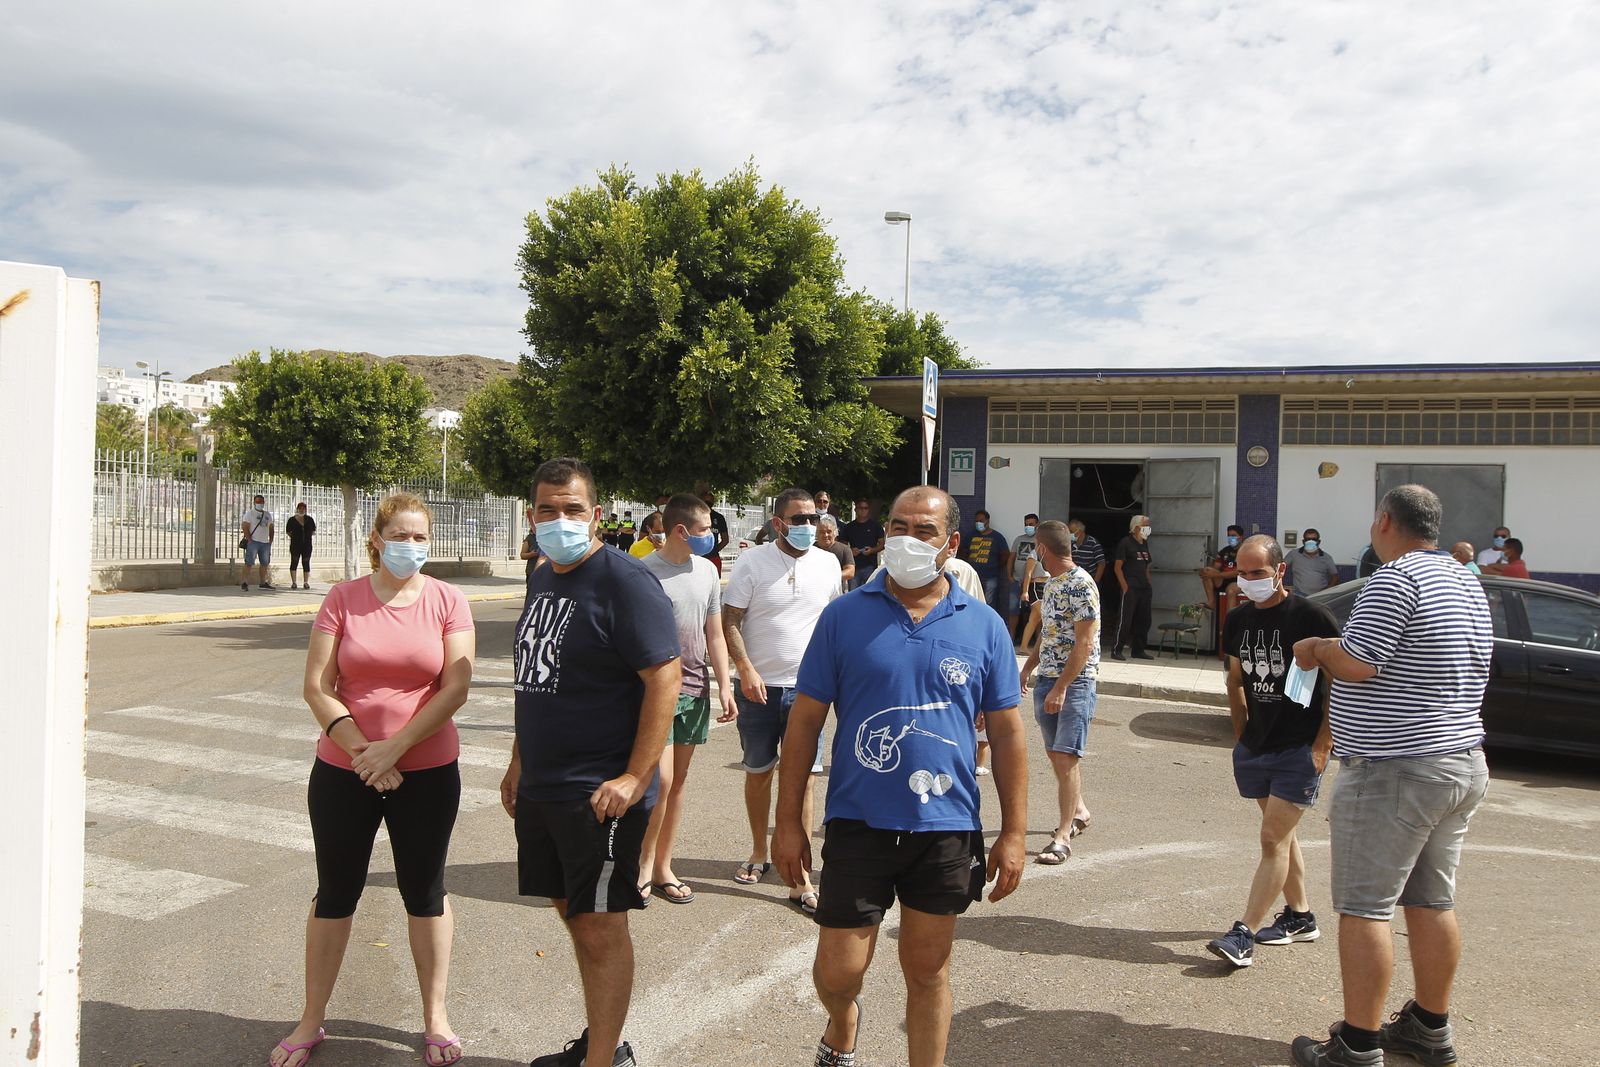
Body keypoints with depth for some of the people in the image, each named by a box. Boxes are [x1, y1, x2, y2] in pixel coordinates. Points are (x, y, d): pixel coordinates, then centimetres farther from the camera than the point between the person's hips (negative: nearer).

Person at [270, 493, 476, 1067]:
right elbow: (317, 687, -6)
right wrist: (362, 752, -14)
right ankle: (312, 1020, 29)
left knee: (425, 892, 12)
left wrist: (394, 746, -16)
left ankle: (436, 1017, 27)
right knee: (334, 894, 12)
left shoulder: (447, 601, -4)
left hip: (428, 773, -1)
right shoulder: (343, 599, -2)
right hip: (343, 771, 1)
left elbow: (456, 688, -11)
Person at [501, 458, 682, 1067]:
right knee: (574, 915, 18)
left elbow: (666, 678, -20)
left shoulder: (625, 582, -15)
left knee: (600, 926, 0)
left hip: (600, 794, -9)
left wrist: (635, 777, -22)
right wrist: (520, 762, 21)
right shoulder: (542, 580, 12)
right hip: (540, 788, 9)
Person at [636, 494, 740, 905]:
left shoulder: (706, 570, 9)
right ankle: (644, 863, 9)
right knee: (660, 779, -11)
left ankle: (663, 867, 21)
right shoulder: (645, 572, -10)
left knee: (679, 781, 11)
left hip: (695, 689, 6)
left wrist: (725, 686, 8)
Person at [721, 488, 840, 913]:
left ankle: (799, 878, 2)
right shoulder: (752, 562, -5)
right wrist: (746, 669, -17)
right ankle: (759, 853, 33)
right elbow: (730, 622, -6)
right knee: (758, 771, 13)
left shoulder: (827, 563, 4)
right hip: (759, 685, -1)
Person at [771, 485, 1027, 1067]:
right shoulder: (845, 616, -2)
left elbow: (1006, 734, 5)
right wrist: (789, 821, -1)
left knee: (928, 970, 13)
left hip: (946, 827, 1)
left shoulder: (984, 626, 1)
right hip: (860, 823, 0)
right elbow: (805, 721, 0)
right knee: (838, 968, 5)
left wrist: (1013, 833, 2)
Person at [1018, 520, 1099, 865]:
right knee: (1055, 754, 16)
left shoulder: (1082, 585, -15)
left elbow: (1085, 644, -19)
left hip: (1075, 683, -9)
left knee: (1065, 758, -10)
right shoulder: (1051, 584, 13)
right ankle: (1078, 812, 36)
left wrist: (1061, 688, -21)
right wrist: (1026, 670, 21)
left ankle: (1063, 835, -5)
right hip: (1047, 680, 9)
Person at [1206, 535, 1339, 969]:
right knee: (1281, 834, 17)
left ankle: (1244, 934, -9)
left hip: (1300, 749, -7)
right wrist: (1242, 735, 12)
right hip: (1255, 747, 7)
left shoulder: (1311, 617, -13)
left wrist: (1322, 745, -13)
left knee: (1273, 839, -9)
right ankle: (1300, 917, 33)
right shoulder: (1238, 619, 5)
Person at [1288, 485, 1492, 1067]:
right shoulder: (1466, 582, 14)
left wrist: (1318, 648, -2)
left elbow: (1357, 664, -23)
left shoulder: (1396, 578, -17)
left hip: (1396, 770, -10)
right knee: (1432, 902, 17)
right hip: (1463, 761, 10)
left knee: (1365, 907, -3)